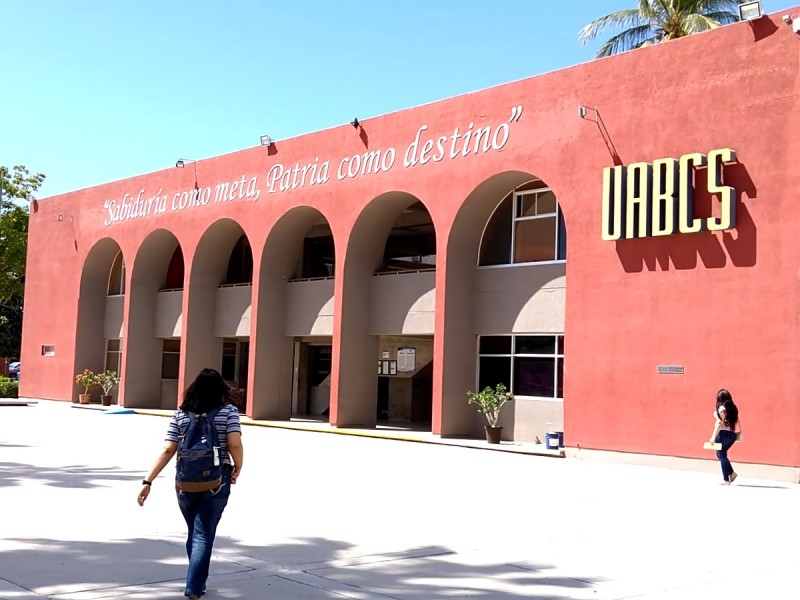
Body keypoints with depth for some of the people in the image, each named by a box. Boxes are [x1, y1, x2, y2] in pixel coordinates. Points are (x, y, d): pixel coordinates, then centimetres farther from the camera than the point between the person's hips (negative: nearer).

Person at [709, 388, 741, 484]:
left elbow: (719, 423, -16)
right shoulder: (733, 408, 9)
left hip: (724, 434, -7)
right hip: (732, 434, 7)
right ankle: (731, 473, 15)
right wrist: (737, 434, 16)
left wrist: (713, 437, -15)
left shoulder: (721, 408, -11)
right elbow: (735, 422, 8)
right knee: (722, 454, 22)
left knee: (722, 455, 4)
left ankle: (726, 479, 5)